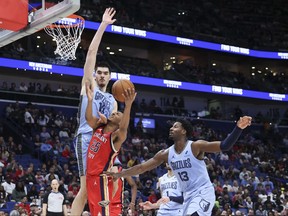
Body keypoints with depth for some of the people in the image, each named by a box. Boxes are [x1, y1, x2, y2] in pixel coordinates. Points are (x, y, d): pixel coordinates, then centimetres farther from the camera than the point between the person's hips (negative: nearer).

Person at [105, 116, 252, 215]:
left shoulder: (196, 146, -11)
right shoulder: (166, 154, 5)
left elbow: (224, 146, -19)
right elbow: (142, 167, 6)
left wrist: (238, 128, -32)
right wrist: (119, 174, -1)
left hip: (203, 192, -7)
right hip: (188, 195, 7)